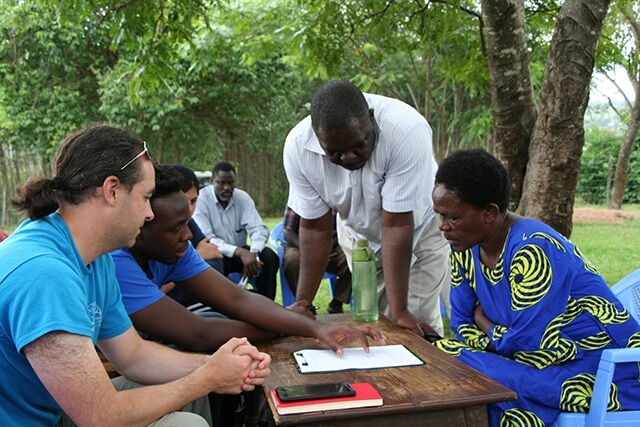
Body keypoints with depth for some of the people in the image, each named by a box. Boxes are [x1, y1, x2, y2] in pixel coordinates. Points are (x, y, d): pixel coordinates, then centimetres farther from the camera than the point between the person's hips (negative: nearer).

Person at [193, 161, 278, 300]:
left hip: (241, 252, 4)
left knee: (269, 256, -22)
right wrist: (239, 252, -36)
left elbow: (258, 228, -11)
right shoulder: (201, 199, -16)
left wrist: (252, 253, -33)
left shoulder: (243, 197, -3)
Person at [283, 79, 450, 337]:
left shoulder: (406, 131, -35)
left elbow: (397, 225, -32)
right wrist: (301, 305, -14)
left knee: (418, 326, -7)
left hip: (418, 229, -2)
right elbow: (314, 228, -16)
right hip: (358, 235, 3)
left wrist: (399, 311, -28)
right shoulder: (297, 147, -25)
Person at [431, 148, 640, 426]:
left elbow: (525, 341, -24)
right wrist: (498, 334, -15)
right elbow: (462, 324, 4)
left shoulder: (531, 249, -25)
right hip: (544, 359, 8)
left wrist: (485, 324, -5)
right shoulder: (466, 248, -1)